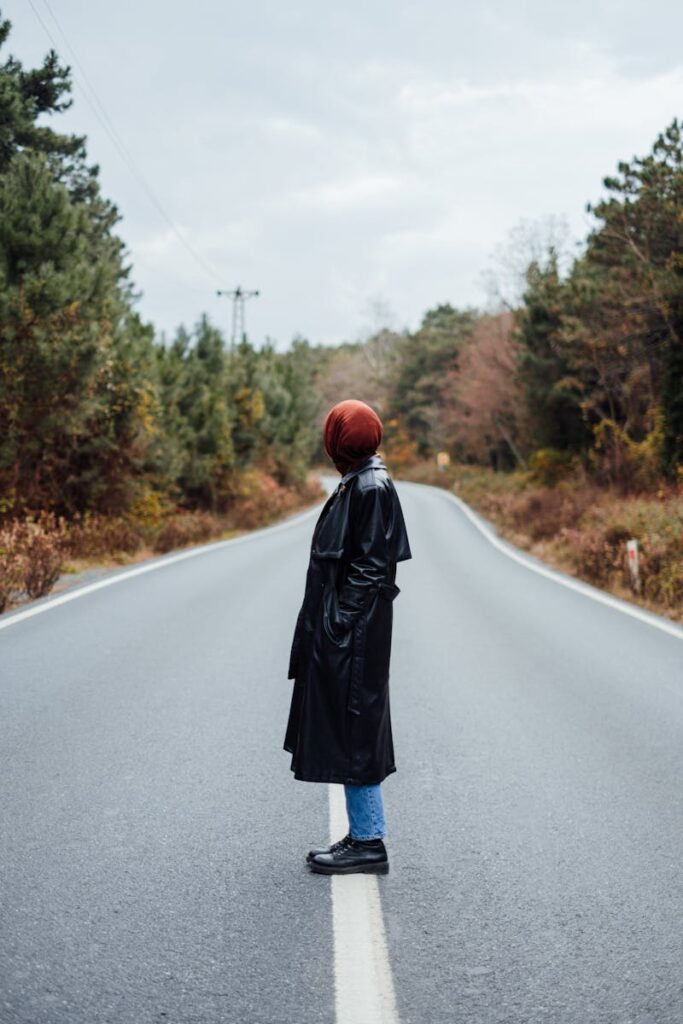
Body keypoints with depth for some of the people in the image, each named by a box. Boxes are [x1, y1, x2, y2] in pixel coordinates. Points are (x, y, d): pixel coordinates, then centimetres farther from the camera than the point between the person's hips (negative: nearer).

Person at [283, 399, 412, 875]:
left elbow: (371, 566, -19)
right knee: (348, 733, 14)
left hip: (353, 636, -10)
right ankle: (362, 835, 22)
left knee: (353, 733, -3)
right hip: (342, 634, 10)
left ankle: (369, 843, 7)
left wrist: (339, 621, -20)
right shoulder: (357, 483, 13)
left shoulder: (372, 487, -15)